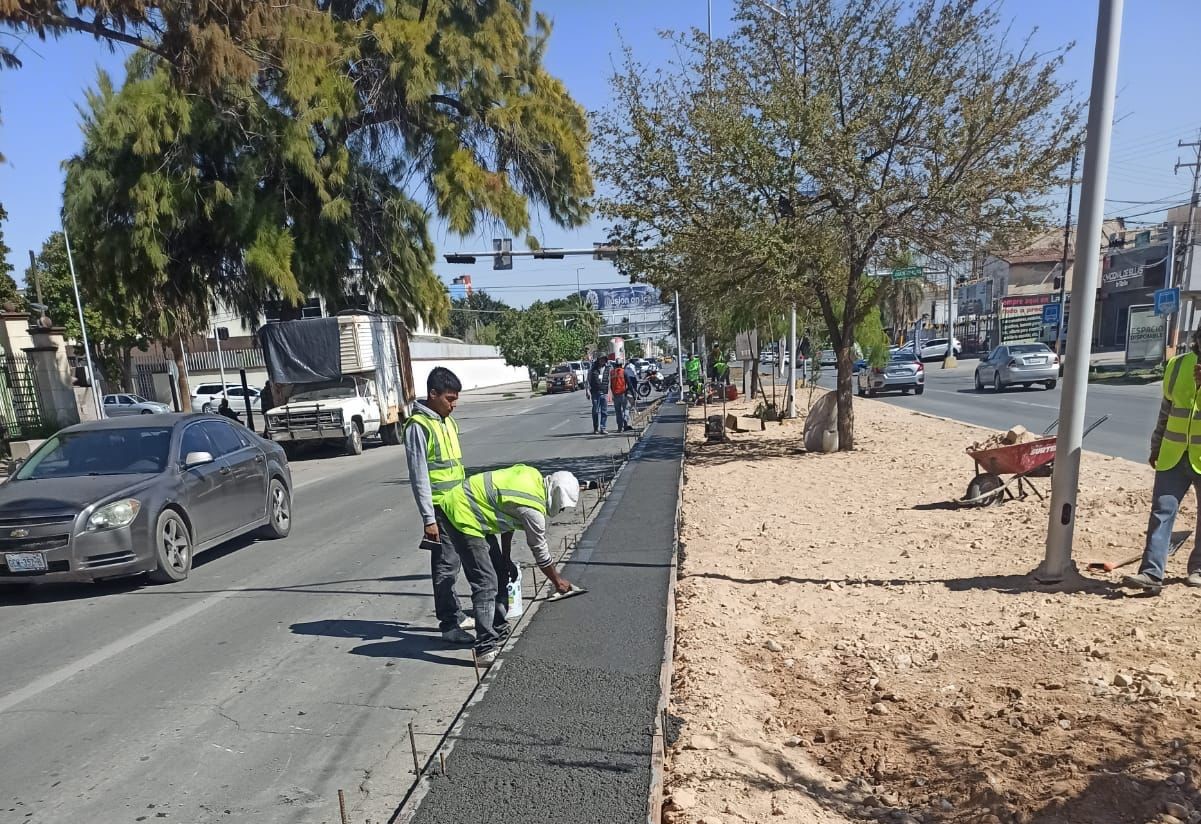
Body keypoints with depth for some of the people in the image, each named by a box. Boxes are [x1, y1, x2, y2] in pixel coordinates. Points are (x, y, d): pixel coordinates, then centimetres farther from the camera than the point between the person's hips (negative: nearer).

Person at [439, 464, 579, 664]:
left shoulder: (533, 475, 1)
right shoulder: (534, 510, -22)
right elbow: (540, 553, -6)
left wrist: (506, 558, 17)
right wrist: (557, 581, 11)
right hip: (462, 515, -10)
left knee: (500, 572, 16)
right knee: (487, 584, -12)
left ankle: (499, 629, 28)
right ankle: (485, 649, -8)